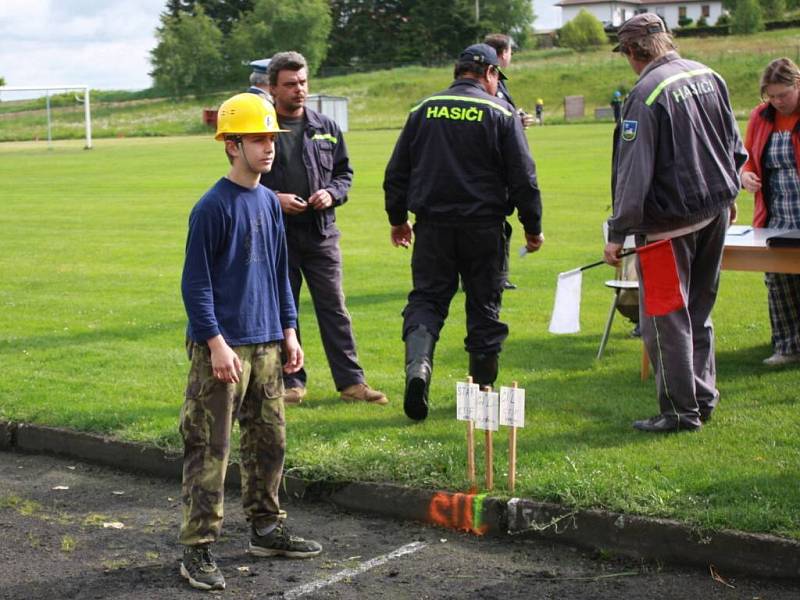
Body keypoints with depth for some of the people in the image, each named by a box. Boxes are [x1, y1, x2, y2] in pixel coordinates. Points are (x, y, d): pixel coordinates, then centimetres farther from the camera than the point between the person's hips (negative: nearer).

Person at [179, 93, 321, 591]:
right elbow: (196, 283, -12)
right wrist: (215, 343, -17)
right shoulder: (213, 207, -11)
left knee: (270, 440, 15)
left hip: (267, 345, 8)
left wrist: (289, 332, 15)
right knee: (210, 449, -5)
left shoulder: (270, 201, 12)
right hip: (224, 348, -8)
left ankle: (266, 528, 29)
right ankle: (198, 550, -1)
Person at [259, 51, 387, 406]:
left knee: (334, 309, 3)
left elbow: (344, 172, 16)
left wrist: (332, 193, -5)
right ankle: (291, 382, 17)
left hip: (321, 233, 2)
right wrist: (274, 199, -13)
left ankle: (351, 381, 8)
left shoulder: (325, 128, 8)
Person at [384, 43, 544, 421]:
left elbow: (396, 172, 11)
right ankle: (482, 387, 15)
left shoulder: (424, 110, 8)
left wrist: (397, 219, 22)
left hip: (433, 224, 2)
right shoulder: (500, 113, -1)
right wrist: (533, 228, 6)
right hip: (484, 226, -2)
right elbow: (523, 178, -3)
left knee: (426, 298, 6)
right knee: (484, 305, 9)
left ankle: (418, 365, -19)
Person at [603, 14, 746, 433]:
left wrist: (618, 233, -17)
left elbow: (634, 172, -20)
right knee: (698, 310, 19)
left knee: (664, 317, 2)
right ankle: (703, 397, 24)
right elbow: (734, 143, 15)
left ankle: (681, 410, 6)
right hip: (715, 210, 8)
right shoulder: (708, 76, 5)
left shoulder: (645, 94, -18)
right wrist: (727, 190, 29)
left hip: (671, 218, -8)